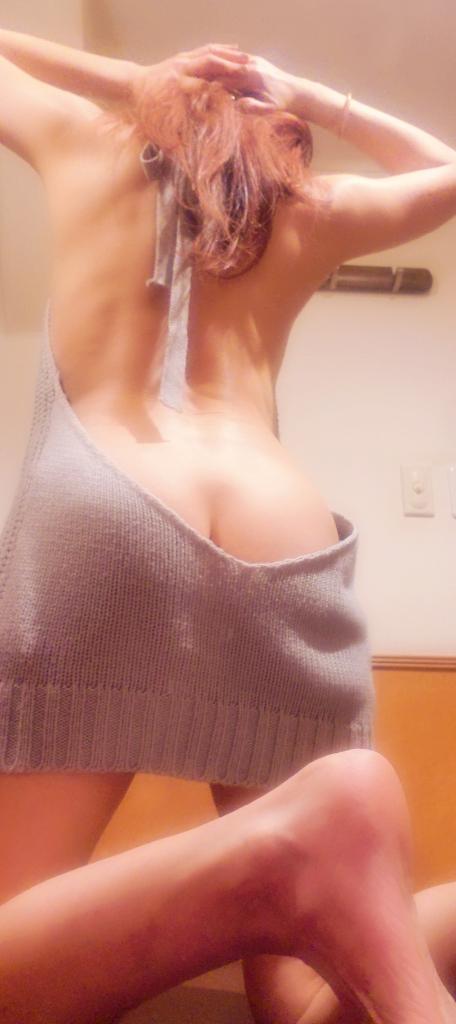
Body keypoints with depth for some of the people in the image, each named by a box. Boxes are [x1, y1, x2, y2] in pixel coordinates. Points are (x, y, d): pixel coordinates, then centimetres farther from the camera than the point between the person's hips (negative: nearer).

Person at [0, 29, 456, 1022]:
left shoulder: (86, 139, 24)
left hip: (92, 531, -2)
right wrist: (305, 97, 40)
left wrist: (126, 79, 37)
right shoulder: (309, 212, 26)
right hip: (285, 575, 3)